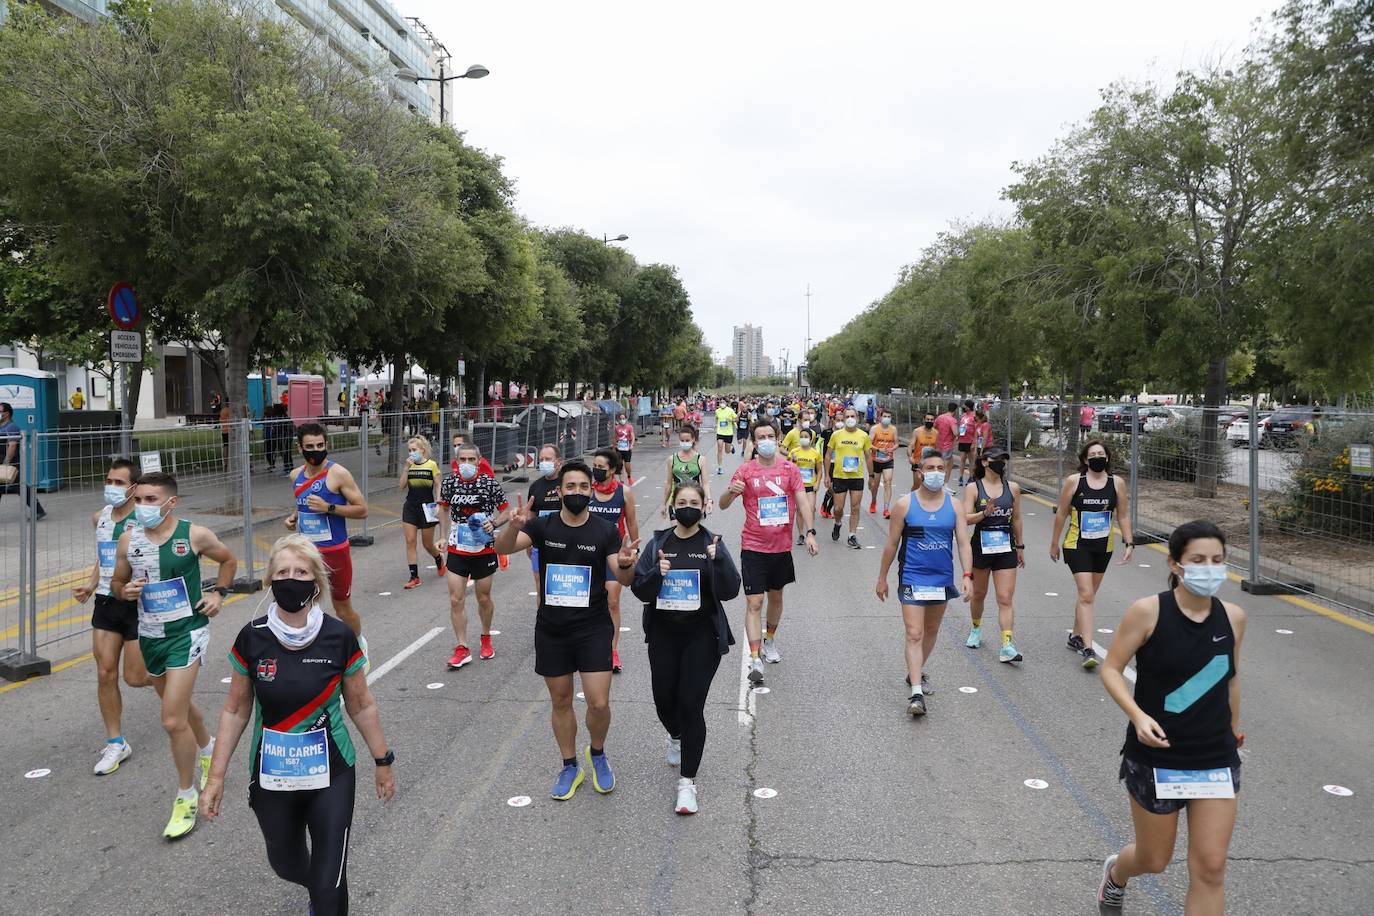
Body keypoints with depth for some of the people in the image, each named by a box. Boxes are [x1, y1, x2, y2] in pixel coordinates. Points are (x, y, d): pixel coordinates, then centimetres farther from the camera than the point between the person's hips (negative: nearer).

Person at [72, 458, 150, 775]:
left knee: (134, 677, 0)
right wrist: (91, 585, 7)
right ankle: (115, 743, 17)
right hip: (106, 604, 6)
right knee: (105, 674, 5)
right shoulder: (100, 517, 6)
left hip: (137, 605, -6)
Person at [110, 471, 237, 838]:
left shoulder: (195, 535, -12)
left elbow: (228, 560, 7)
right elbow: (116, 582, 11)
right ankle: (209, 750, 52)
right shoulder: (128, 539, -3)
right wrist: (125, 591, -11)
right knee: (178, 704, 23)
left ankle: (186, 797, 6)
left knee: (173, 720, -12)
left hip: (187, 632, -5)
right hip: (149, 635, 5)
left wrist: (218, 592, -4)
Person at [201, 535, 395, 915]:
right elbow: (236, 710, 0)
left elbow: (362, 706, -2)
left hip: (331, 776, -2)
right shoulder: (252, 638, -10)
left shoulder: (339, 638, -14)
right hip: (271, 779, 2)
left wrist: (382, 762, 5)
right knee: (286, 865, 22)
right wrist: (216, 776, 0)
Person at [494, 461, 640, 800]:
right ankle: (570, 767, 31)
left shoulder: (605, 531, -5)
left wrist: (626, 564, -32)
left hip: (592, 628, -1)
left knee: (599, 703, -6)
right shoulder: (543, 526, -3)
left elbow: (623, 579, -8)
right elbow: (503, 547, -18)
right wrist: (514, 526, -40)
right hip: (551, 630, 1)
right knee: (560, 701, 12)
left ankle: (597, 753, 25)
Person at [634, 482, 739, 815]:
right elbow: (640, 591, -1)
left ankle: (687, 781, 4)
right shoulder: (659, 543, 1)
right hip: (663, 634, 2)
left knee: (691, 705, -7)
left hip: (702, 635, -2)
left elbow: (729, 591, -10)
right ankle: (676, 737, 47)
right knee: (664, 700, 11)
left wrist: (718, 559, -25)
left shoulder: (712, 544, -3)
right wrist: (657, 573, -21)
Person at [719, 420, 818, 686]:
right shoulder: (745, 470, -5)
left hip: (782, 545, 3)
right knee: (754, 602, -8)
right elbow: (723, 505, -4)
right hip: (753, 546, -3)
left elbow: (802, 501, -5)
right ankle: (755, 660, -9)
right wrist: (731, 491, -27)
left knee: (776, 596, 20)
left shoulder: (790, 469, 0)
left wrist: (810, 532, -18)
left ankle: (769, 641, 42)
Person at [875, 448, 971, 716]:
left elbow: (963, 543, -3)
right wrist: (882, 578, 3)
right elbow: (892, 544, 0)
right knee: (914, 635, -11)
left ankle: (917, 672, 42)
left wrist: (966, 575, -16)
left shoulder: (953, 505, 0)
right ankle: (916, 693, -13)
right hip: (912, 580, -4)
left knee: (931, 631, 20)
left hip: (942, 580, 4)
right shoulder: (905, 504, -7)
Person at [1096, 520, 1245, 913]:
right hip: (1156, 758, -3)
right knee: (1154, 861, 13)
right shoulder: (1148, 612, -16)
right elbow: (1111, 669, -11)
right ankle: (1115, 872, 50)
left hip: (1216, 759, 3)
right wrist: (1138, 716, -25)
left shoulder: (1233, 617, -3)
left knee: (1210, 869, 0)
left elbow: (1231, 677, 13)